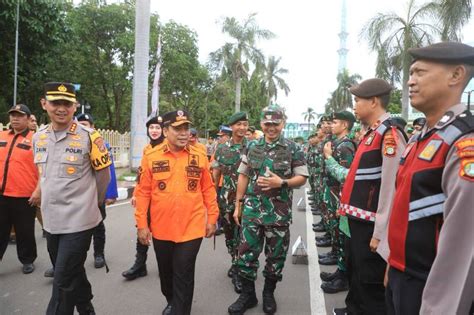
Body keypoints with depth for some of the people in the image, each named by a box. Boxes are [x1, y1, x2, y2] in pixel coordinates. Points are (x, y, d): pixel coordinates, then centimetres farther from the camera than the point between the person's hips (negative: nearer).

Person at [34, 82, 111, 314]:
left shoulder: (89, 137, -12)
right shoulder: (38, 138, 5)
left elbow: (103, 175, -2)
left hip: (78, 220, -6)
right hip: (50, 220, 6)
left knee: (63, 282, 0)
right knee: (72, 274, 20)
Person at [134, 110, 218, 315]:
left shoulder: (199, 156, -3)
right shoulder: (151, 157, -5)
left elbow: (208, 190, 2)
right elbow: (143, 192, -2)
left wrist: (212, 219, 3)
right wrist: (141, 224, -3)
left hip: (192, 228, -2)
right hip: (161, 228, 2)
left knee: (183, 276, 4)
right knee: (166, 272, 22)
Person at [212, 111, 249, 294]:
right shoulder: (221, 148, 5)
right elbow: (215, 175, 10)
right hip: (226, 199, 3)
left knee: (242, 236, -3)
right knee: (229, 234, 15)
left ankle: (237, 270, 10)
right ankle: (236, 263, 35)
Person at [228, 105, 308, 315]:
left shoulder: (293, 149, -2)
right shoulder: (253, 148, 6)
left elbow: (302, 178, -3)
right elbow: (243, 177, 10)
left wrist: (281, 183, -20)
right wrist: (238, 205, 8)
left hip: (279, 213, -2)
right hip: (252, 210, 2)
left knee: (276, 255, 10)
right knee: (246, 253, 6)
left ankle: (269, 293, 31)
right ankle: (248, 294, 24)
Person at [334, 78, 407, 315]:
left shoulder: (390, 134, -19)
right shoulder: (372, 133, 11)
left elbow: (391, 187, -23)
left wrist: (380, 233, -21)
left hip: (371, 225, -10)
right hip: (359, 220, 10)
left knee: (370, 282, 5)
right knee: (354, 271, 26)